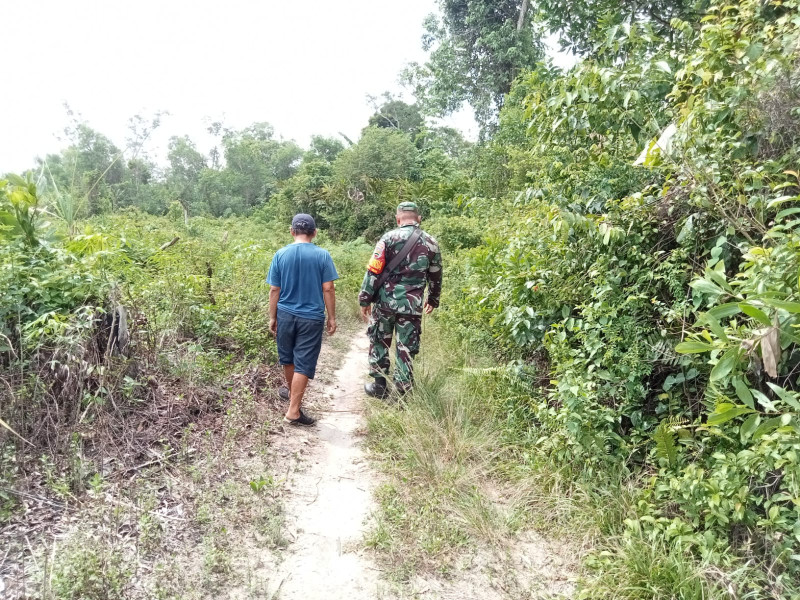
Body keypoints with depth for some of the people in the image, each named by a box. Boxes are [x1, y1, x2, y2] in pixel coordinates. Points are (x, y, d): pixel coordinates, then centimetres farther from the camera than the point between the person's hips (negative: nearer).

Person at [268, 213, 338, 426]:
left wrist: (272, 317, 10)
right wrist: (332, 318, 0)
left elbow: (274, 290, 0)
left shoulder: (281, 254, -1)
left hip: (285, 315, 3)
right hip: (311, 318, -3)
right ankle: (293, 411, 3)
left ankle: (292, 392, 44)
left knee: (288, 358, 22)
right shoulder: (322, 255, -8)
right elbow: (328, 289, -9)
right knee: (303, 364, 2)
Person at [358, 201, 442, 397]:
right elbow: (435, 277, 15)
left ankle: (379, 385, 24)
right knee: (406, 349, 8)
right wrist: (433, 300, 30)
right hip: (412, 305, 1)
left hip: (385, 300, -1)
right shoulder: (431, 243, 6)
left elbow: (373, 271, -8)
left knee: (379, 342, 17)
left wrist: (364, 299, -1)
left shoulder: (389, 237, -4)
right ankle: (402, 392, 13)